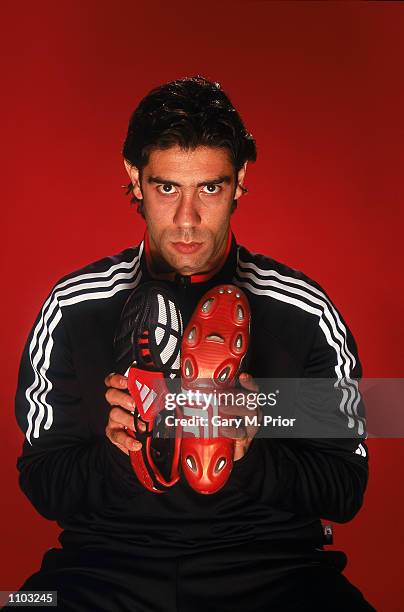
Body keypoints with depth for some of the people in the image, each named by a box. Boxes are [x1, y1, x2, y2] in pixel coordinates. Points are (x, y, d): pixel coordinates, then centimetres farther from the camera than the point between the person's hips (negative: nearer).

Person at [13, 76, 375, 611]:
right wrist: (114, 455, -17)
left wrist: (251, 456, -18)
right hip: (110, 562, 1)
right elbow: (41, 485, 3)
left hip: (271, 564, 1)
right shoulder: (73, 307, 0)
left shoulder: (304, 311, -1)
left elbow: (347, 490, 1)